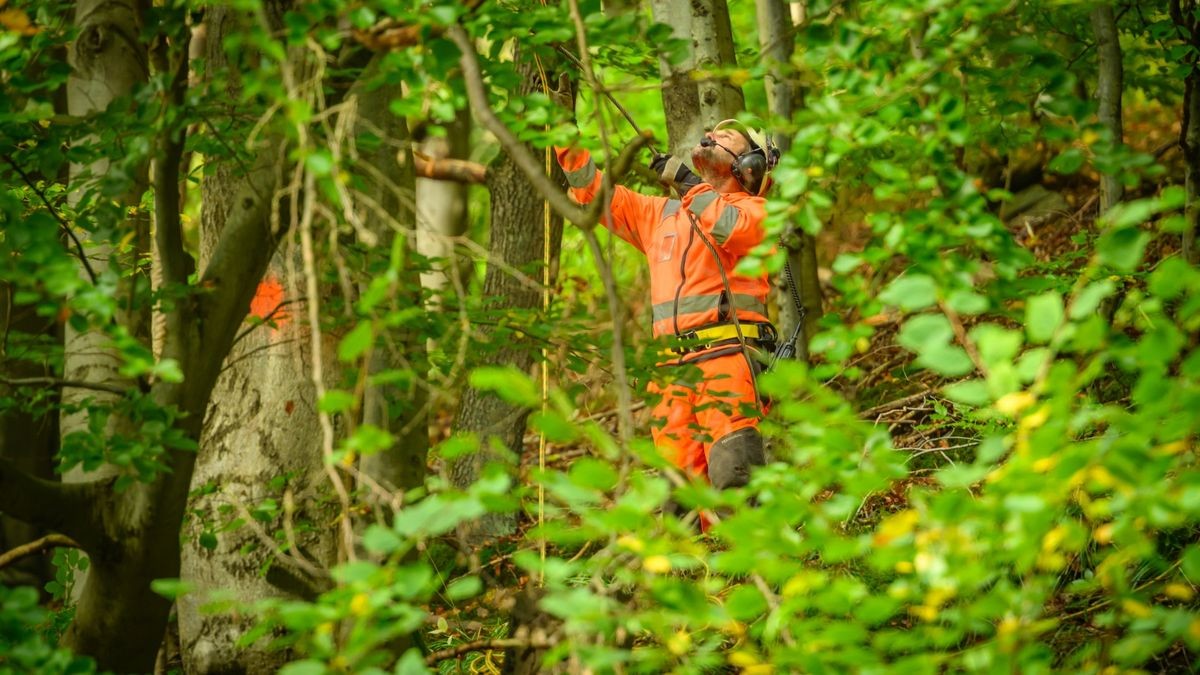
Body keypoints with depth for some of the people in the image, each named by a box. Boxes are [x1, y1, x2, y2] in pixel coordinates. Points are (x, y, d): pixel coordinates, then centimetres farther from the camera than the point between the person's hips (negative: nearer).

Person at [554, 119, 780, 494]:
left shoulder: (753, 209, 10)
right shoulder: (661, 214, 27)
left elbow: (732, 227, -13)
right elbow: (594, 192, 27)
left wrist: (686, 182, -3)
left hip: (726, 357, -5)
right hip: (670, 368, 5)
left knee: (732, 477, -19)